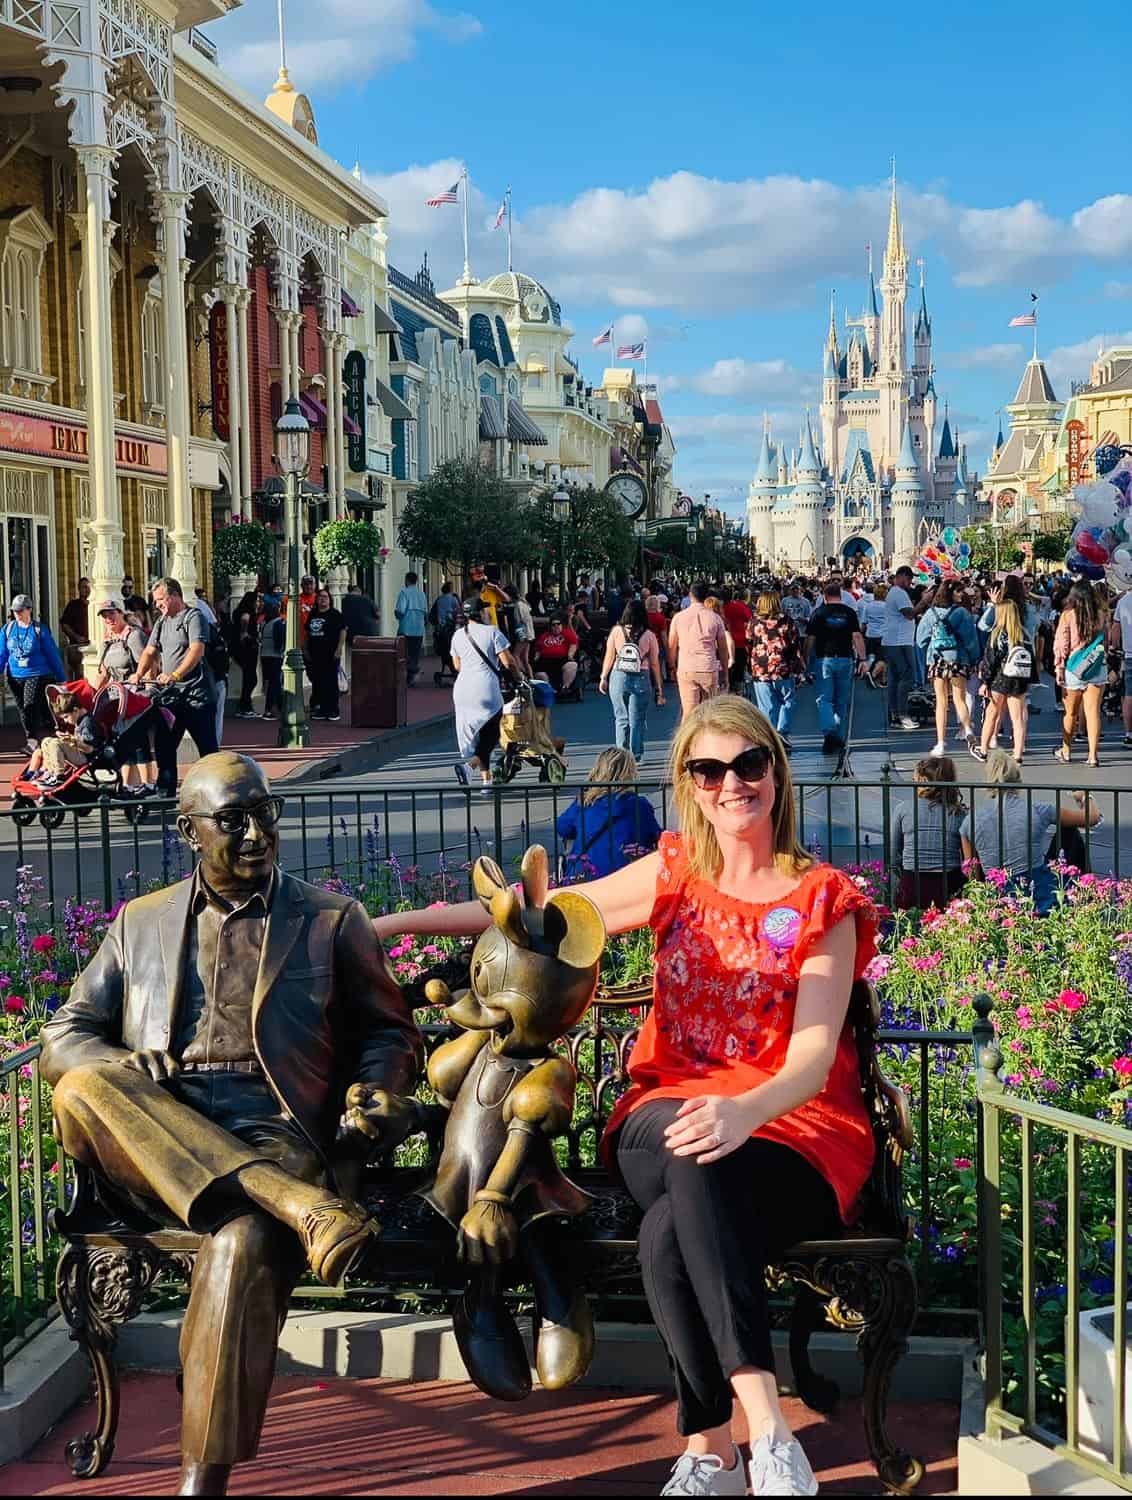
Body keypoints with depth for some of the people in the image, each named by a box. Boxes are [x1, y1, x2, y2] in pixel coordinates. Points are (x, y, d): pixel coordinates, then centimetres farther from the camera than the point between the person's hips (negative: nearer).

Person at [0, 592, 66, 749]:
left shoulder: (39, 629, -6)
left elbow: (52, 654, -2)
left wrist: (61, 678, -1)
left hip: (37, 675, -5)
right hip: (15, 677, 5)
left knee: (30, 706, -20)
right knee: (23, 711, 10)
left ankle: (32, 740, -18)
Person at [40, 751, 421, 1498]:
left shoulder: (332, 918, 12)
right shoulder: (140, 922, 18)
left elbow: (391, 1032, 15)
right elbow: (61, 1040, 16)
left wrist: (372, 1091, -8)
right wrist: (118, 1066, -9)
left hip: (275, 1138, -2)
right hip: (151, 1147, 3)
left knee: (241, 1247, -36)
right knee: (85, 1087, -31)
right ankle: (299, 1207, -37)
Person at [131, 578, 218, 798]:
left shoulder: (193, 616, -7)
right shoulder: (162, 621, 19)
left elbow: (196, 651, -20)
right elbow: (150, 651, 16)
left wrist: (175, 675, -31)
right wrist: (139, 674, -3)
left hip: (196, 694, -8)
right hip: (171, 696, 8)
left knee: (207, 746, -2)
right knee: (163, 745, 8)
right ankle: (165, 793, 14)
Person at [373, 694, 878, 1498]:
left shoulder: (824, 903, -1)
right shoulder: (676, 874, 10)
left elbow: (813, 1059, -12)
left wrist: (746, 1112, -35)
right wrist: (392, 923, 12)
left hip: (793, 1128, -2)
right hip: (667, 1112, 2)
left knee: (672, 1234, -35)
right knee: (693, 1165, -37)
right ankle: (766, 1428, -35)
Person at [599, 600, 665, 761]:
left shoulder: (616, 631, -1)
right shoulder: (649, 636, -3)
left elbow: (609, 657, 4)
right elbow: (654, 664, 0)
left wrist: (603, 678, 15)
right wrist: (658, 687, 7)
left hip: (619, 677, 1)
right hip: (641, 679, -1)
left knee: (621, 718, 8)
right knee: (637, 720, 6)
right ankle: (636, 756, 8)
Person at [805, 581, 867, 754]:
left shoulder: (818, 613, 0)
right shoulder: (849, 612, 3)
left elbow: (810, 639, -1)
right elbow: (857, 636, -4)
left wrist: (807, 660, 8)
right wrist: (862, 659, -3)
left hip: (824, 660, -2)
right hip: (846, 659, 2)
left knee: (824, 700, 1)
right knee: (842, 701, 11)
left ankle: (829, 731, -21)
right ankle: (840, 738, 15)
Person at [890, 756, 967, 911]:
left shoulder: (903, 809, 2)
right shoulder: (959, 813, 1)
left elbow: (893, 857, 8)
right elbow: (967, 859, 6)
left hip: (911, 887, 0)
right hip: (949, 885, 0)